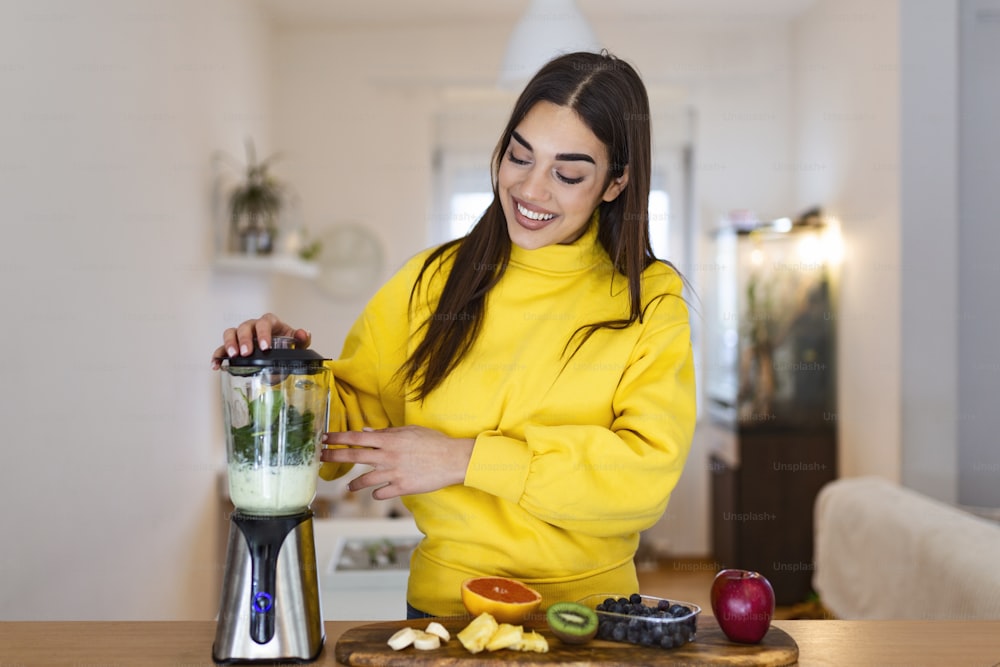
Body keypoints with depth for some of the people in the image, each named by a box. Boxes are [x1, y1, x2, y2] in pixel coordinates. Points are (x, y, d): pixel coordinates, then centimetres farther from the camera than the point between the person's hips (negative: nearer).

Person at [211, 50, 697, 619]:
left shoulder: (652, 300, 0)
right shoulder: (432, 281, 6)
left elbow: (648, 468, -12)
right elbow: (354, 412, 10)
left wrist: (465, 458, -15)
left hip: (592, 604, -1)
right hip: (445, 602, 1)